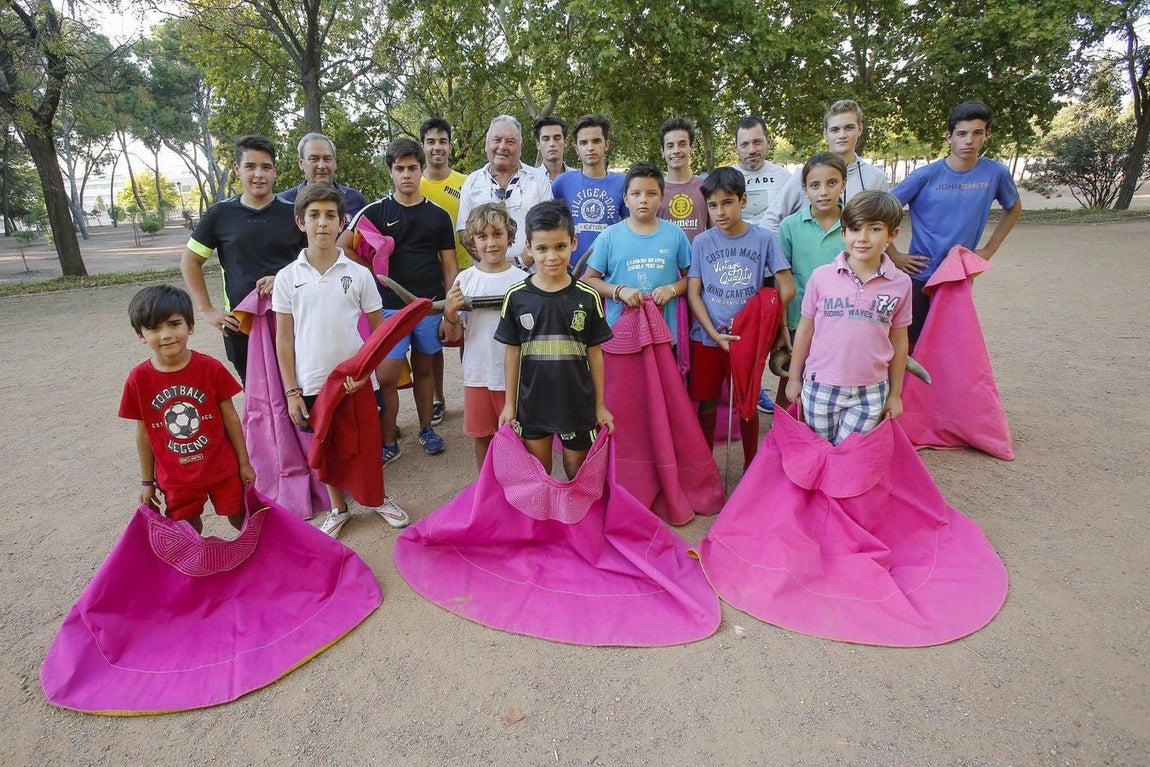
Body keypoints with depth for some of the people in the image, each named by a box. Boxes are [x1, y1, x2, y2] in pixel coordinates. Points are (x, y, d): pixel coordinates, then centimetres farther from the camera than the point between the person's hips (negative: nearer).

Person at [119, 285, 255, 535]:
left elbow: (231, 419, -5)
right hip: (176, 478, 1)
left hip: (222, 469, -1)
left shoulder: (211, 369, -15)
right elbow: (144, 433, 0)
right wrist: (147, 481, 7)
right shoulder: (138, 380, -11)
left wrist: (244, 463, 0)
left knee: (240, 519, 15)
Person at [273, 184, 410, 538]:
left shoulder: (359, 274, -4)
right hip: (312, 383, 1)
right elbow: (284, 339, 1)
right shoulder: (287, 277, -2)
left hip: (356, 380, -1)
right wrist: (291, 391, -1)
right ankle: (337, 508, 35)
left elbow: (379, 330, 0)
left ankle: (379, 498, 36)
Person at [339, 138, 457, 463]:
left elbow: (448, 266, 5)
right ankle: (388, 443, 9)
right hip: (390, 307, -1)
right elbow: (342, 247, 3)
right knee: (386, 376, -5)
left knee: (423, 369, 12)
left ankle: (426, 429, 28)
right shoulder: (376, 211, 1)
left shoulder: (438, 215, 6)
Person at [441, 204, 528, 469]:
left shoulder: (521, 279, -7)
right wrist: (449, 313, -17)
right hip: (478, 374, 2)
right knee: (482, 435, 17)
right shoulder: (465, 279, -2)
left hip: (513, 375, -2)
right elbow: (453, 335, 1)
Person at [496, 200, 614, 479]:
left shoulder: (587, 297, -8)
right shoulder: (516, 297, -6)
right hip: (532, 403, 1)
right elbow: (512, 353, 1)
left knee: (577, 472, 16)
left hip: (578, 403, 0)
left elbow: (595, 353, -2)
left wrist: (600, 405, 1)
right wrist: (509, 403, 4)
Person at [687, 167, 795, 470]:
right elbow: (693, 292, -4)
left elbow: (787, 289, -5)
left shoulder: (764, 238, -5)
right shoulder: (702, 242, -2)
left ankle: (751, 465, 30)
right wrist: (714, 333, -13)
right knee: (707, 403, 11)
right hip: (707, 337, 1)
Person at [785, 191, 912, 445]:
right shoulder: (822, 276, -7)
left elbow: (898, 341, 5)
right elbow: (805, 330, 2)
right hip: (821, 387, 0)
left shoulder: (900, 284, -4)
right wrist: (794, 378, 6)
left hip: (870, 392, 0)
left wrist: (895, 394, 10)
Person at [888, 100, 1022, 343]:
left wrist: (989, 250, 8)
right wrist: (894, 256, -9)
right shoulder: (927, 176, -11)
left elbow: (1014, 209, 17)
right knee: (912, 341, 5)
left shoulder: (996, 174, -2)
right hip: (920, 276, -3)